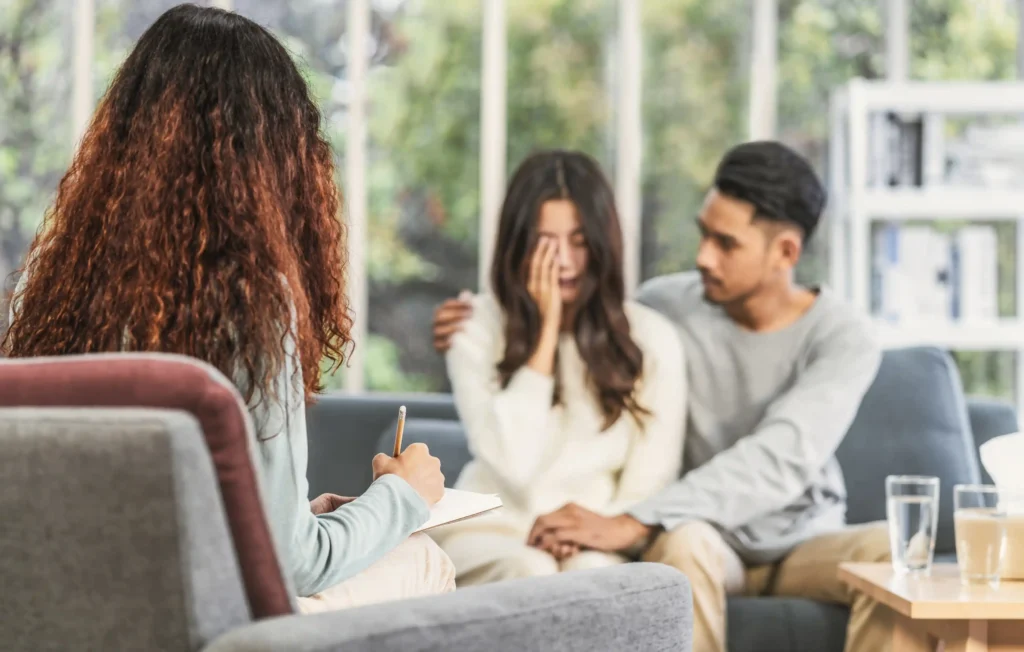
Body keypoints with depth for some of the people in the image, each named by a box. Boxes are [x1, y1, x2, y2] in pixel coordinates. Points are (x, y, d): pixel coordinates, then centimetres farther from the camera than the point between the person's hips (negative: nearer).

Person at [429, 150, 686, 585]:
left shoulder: (651, 338, 1)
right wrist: (546, 331, -12)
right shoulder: (478, 326, -2)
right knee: (528, 574, -35)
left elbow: (649, 483, 2)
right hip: (494, 525, -1)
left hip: (599, 538, 1)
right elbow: (512, 464, -15)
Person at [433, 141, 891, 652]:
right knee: (682, 539, -36)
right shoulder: (666, 305, -6)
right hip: (704, 538, 0)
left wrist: (631, 524, -39)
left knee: (889, 549, -32)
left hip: (801, 542, 0)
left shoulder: (842, 339, -14)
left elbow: (777, 461, -29)